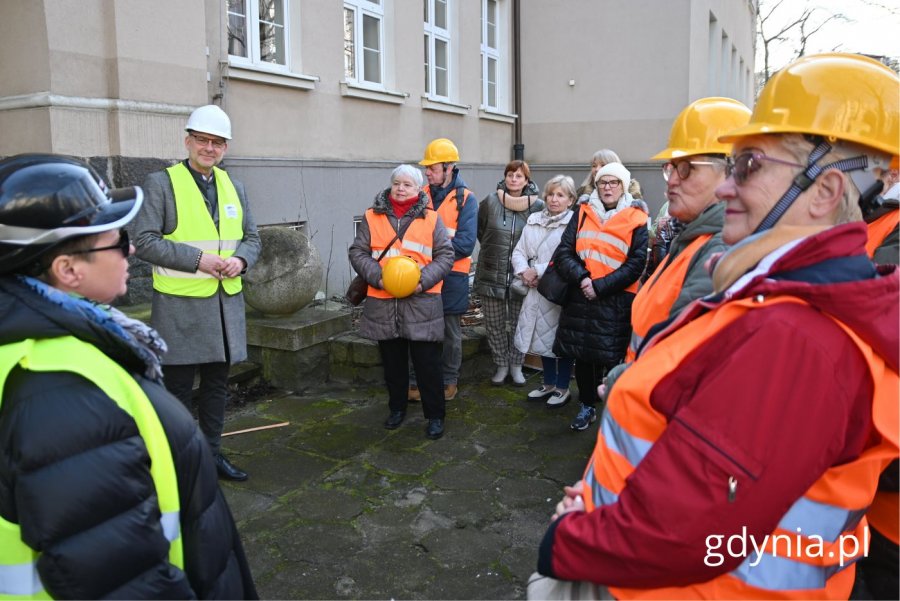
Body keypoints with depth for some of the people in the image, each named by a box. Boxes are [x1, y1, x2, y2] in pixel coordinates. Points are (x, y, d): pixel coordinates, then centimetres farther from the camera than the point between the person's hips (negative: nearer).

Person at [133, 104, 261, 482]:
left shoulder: (234, 187, 12)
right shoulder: (161, 183, -5)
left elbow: (251, 237, 16)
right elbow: (144, 241, -10)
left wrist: (241, 259, -6)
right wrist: (197, 259, -19)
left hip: (226, 302, 6)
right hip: (180, 305, -5)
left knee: (217, 384, 15)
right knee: (178, 388, 4)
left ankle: (212, 452, 29)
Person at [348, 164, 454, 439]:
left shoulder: (431, 218, 2)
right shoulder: (372, 216, 5)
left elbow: (445, 255, 1)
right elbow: (358, 252, 4)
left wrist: (423, 281, -14)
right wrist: (377, 277, -13)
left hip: (421, 302, -2)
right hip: (383, 302, 2)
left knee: (427, 361, 1)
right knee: (392, 360, 15)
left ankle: (435, 415, 14)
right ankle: (397, 408, 32)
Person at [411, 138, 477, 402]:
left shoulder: (466, 199, -5)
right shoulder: (421, 195, 6)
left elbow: (466, 244, -13)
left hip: (452, 276, -2)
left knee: (451, 333, 11)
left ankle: (449, 381, 26)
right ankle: (418, 380, 18)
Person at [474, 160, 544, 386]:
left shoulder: (538, 206, -5)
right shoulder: (490, 202, -2)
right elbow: (480, 230, 14)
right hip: (492, 274, 1)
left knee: (519, 323, 8)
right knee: (494, 324, 8)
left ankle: (516, 365, 25)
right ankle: (501, 365, 24)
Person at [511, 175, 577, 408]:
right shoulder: (534, 220, 9)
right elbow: (519, 251, 9)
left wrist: (538, 271, -16)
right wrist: (524, 271, -9)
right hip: (537, 290, 6)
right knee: (541, 337, 15)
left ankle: (562, 388, 23)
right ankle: (548, 384, 33)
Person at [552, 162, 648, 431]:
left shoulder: (635, 218, 0)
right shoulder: (583, 212, 8)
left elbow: (636, 264, -6)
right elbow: (564, 251, 3)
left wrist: (600, 286, -13)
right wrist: (581, 278, -13)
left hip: (616, 301, -3)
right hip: (581, 297, 3)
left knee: (612, 358, 1)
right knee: (582, 355, 11)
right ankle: (587, 406, 29)